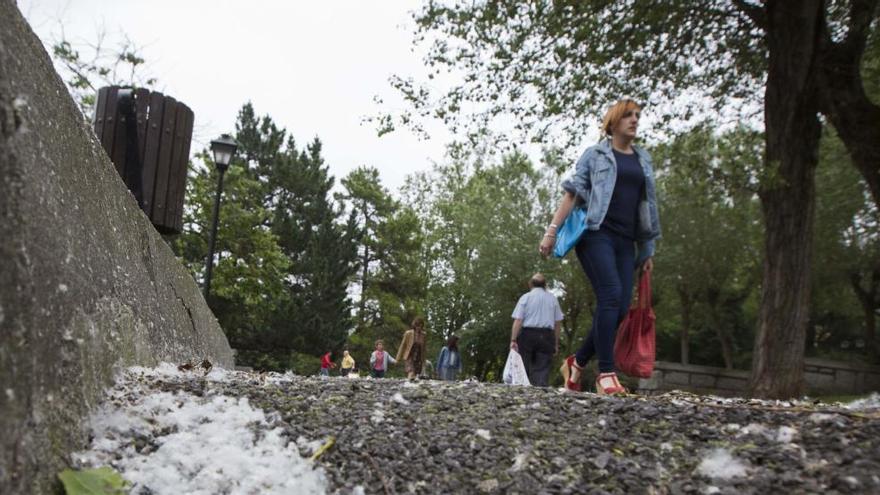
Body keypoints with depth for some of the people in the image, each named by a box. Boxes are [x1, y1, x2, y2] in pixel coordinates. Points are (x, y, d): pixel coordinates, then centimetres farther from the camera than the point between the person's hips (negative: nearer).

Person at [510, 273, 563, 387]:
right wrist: (556, 343, 16)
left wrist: (513, 340, -8)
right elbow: (558, 323, 11)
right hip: (546, 336, 2)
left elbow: (518, 320, -6)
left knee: (523, 369, 6)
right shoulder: (553, 299, 12)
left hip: (527, 335, -1)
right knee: (542, 370, 0)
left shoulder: (525, 297, 3)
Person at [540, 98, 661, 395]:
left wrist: (648, 249, 18)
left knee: (621, 308, -4)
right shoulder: (595, 154, 8)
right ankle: (606, 373, -17)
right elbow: (572, 193, 1)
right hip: (596, 234, -5)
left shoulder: (643, 160, 21)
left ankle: (577, 362, 13)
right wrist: (552, 230, -9)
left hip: (625, 241, 5)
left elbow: (647, 206, 22)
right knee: (611, 295, -21)